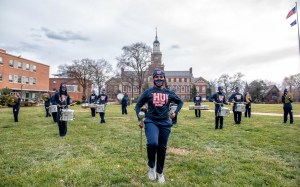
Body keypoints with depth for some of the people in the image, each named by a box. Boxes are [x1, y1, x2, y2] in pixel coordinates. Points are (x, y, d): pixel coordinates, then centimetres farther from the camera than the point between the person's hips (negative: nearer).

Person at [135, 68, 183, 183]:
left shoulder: (169, 93, 5)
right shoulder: (148, 92, 0)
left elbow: (180, 102, 20)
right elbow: (138, 105, 8)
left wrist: (175, 113, 6)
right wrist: (140, 119, -1)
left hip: (165, 123, 3)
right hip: (151, 122, -2)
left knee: (162, 148, 10)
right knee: (152, 143, -27)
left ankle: (160, 172, 33)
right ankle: (151, 166, 3)